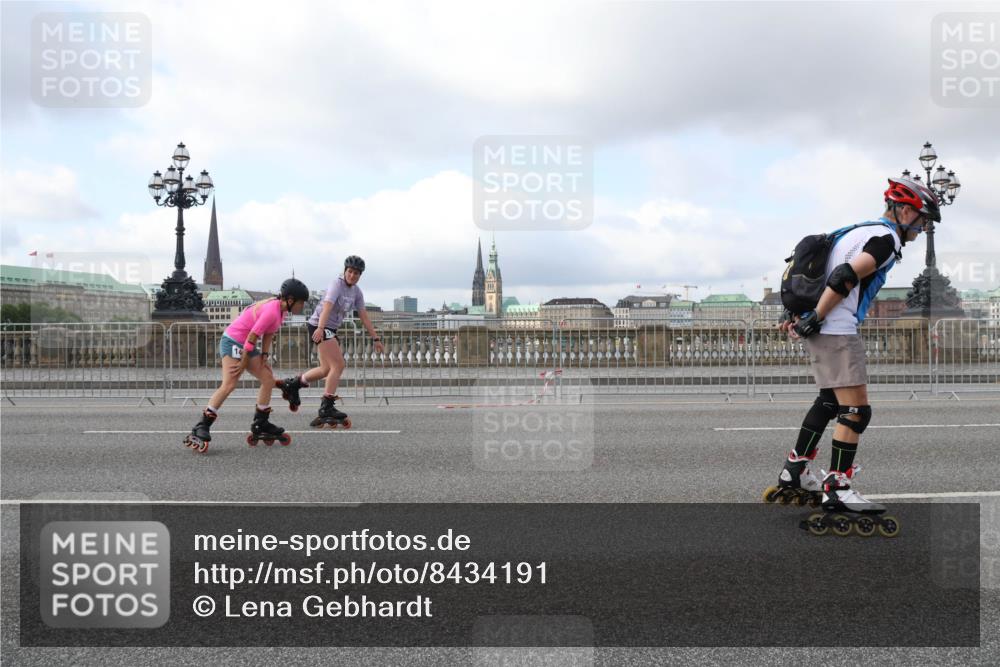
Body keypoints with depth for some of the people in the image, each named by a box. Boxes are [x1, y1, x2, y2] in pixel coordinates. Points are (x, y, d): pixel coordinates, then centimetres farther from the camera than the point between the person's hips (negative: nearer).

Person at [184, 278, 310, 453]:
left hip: (248, 346, 10)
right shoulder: (271, 311, -26)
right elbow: (252, 337, -24)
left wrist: (264, 356, 0)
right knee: (228, 385, -20)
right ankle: (201, 428, -19)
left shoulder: (281, 309, 4)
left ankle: (260, 426, 17)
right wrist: (243, 363, -18)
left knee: (268, 380, 8)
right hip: (233, 342, -10)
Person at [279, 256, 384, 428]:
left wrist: (376, 338, 10)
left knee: (327, 369, 15)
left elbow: (364, 316, 13)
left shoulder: (356, 291, 9)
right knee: (338, 365, -15)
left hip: (330, 329, 9)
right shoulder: (337, 284, -15)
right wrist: (320, 328, -47)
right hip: (319, 326, -9)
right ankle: (327, 407, -12)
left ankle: (292, 384, 30)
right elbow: (327, 306, -32)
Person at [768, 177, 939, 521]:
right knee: (856, 410, -7)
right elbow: (845, 277, -21)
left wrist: (796, 312, 19)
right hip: (837, 331, -10)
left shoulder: (862, 231, 22)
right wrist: (815, 319, -18)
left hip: (823, 329, 10)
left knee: (829, 402, 21)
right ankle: (837, 489, -3)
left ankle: (795, 471, 28)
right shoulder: (887, 238, -9)